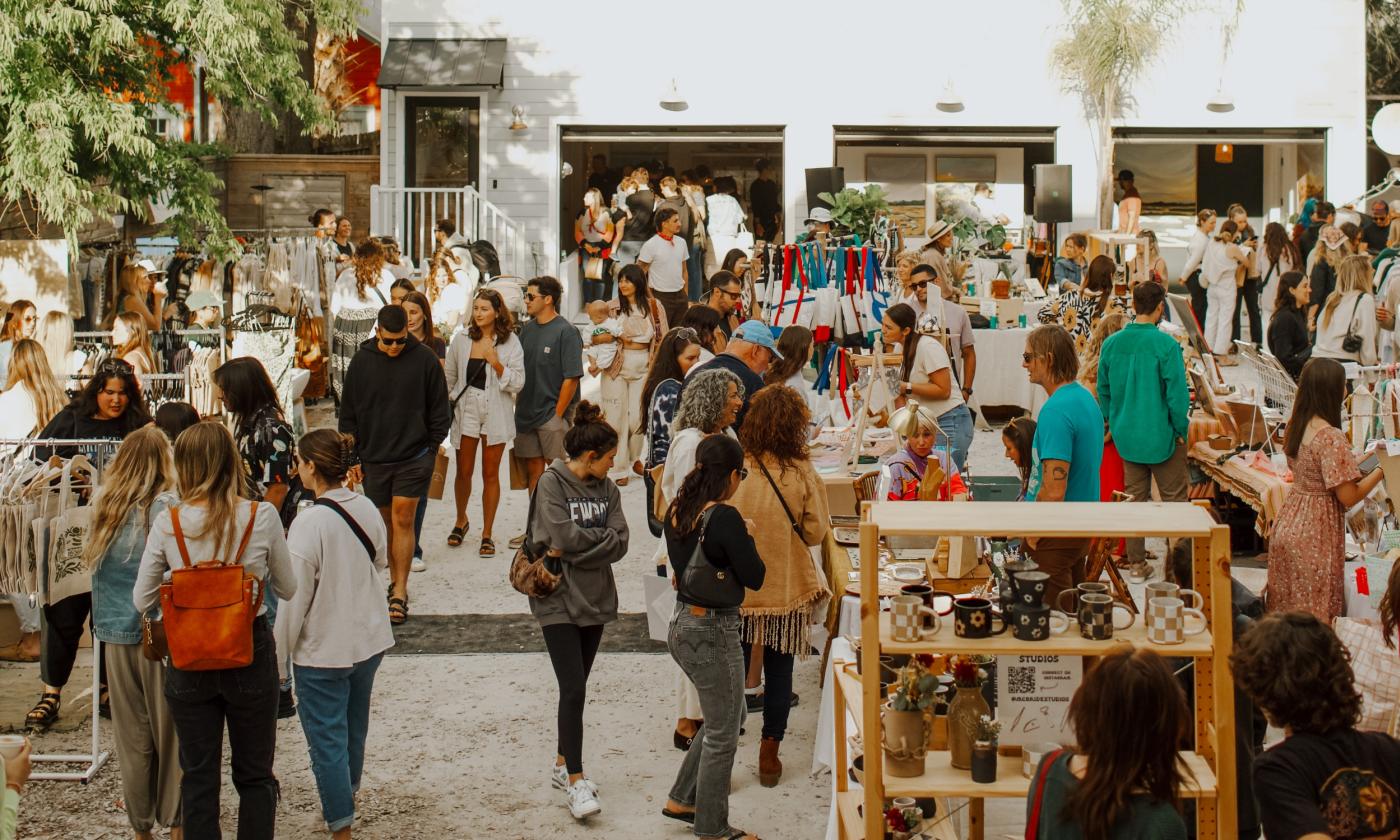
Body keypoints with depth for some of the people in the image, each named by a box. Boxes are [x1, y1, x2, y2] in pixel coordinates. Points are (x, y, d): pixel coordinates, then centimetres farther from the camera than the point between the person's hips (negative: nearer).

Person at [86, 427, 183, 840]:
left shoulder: (104, 506, 1)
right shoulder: (165, 509, -13)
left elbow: (93, 562, 9)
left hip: (116, 635, 4)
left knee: (131, 735, 12)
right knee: (170, 731, 8)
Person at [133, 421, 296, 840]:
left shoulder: (167, 523, -11)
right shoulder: (262, 517, -12)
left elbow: (142, 601, -2)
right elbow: (287, 589, 0)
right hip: (251, 654, 0)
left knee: (198, 776, 14)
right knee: (255, 775, 14)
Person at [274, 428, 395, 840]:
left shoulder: (309, 523, -23)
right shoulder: (367, 509, -4)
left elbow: (294, 597, -19)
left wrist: (279, 652, -9)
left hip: (323, 650, -7)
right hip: (370, 638, 7)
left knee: (327, 740, 4)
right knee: (354, 729, 23)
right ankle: (346, 801, 42)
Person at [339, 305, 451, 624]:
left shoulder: (424, 359, -5)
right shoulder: (361, 361, 1)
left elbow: (440, 409, 4)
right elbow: (348, 413, 9)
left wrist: (432, 447, 1)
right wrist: (351, 454, 4)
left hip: (414, 457, -3)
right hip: (373, 458, 3)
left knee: (403, 521, -7)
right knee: (385, 521, 9)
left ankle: (400, 593, -4)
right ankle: (397, 583, 21)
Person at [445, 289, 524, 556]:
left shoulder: (510, 342, -4)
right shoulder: (461, 340, 2)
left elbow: (517, 383, -7)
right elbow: (449, 377, 13)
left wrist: (496, 363, -19)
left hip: (496, 413, -2)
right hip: (466, 411, 2)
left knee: (490, 474, 4)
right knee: (463, 472, 8)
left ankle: (487, 535, 13)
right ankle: (460, 520, 34)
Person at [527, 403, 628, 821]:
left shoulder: (607, 488, 7)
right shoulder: (551, 483, -9)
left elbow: (620, 544, -3)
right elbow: (564, 536, -19)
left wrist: (573, 548, -12)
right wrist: (601, 537, -5)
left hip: (596, 599, 6)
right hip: (559, 601, -6)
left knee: (576, 687, 13)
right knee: (573, 689, -9)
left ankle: (563, 763, 25)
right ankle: (576, 779, -6)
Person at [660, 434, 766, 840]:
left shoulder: (676, 512, 2)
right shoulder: (724, 517, -23)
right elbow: (755, 577, -18)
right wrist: (747, 537, -3)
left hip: (682, 625, 9)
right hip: (714, 632, -9)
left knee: (724, 717, 25)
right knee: (722, 735, 7)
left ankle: (682, 799, 33)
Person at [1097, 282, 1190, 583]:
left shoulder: (1111, 343, -1)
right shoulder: (1166, 345, -17)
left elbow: (1103, 391, 7)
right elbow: (1177, 394, -17)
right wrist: (1181, 431, -4)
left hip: (1127, 435, 5)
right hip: (1161, 435, -5)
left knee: (1134, 498, 13)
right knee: (1174, 498, 6)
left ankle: (1136, 563, 17)